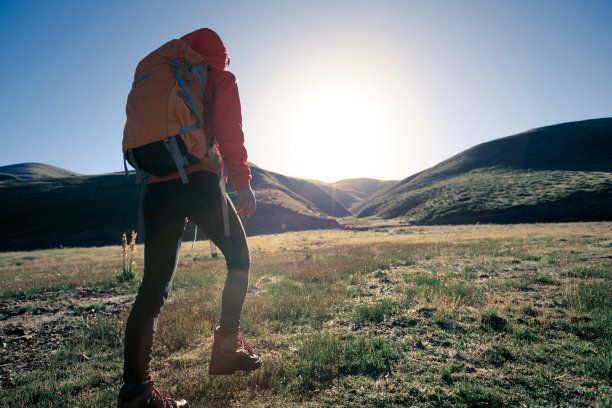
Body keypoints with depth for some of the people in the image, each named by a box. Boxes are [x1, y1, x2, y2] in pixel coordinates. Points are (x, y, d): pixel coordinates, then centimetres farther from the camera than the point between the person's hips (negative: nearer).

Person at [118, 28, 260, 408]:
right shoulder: (221, 79, 12)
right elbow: (230, 133, -4)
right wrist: (243, 183, -4)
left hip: (157, 187, 6)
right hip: (198, 180, -5)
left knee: (154, 285, 3)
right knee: (239, 258, 13)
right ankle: (227, 347, 10)